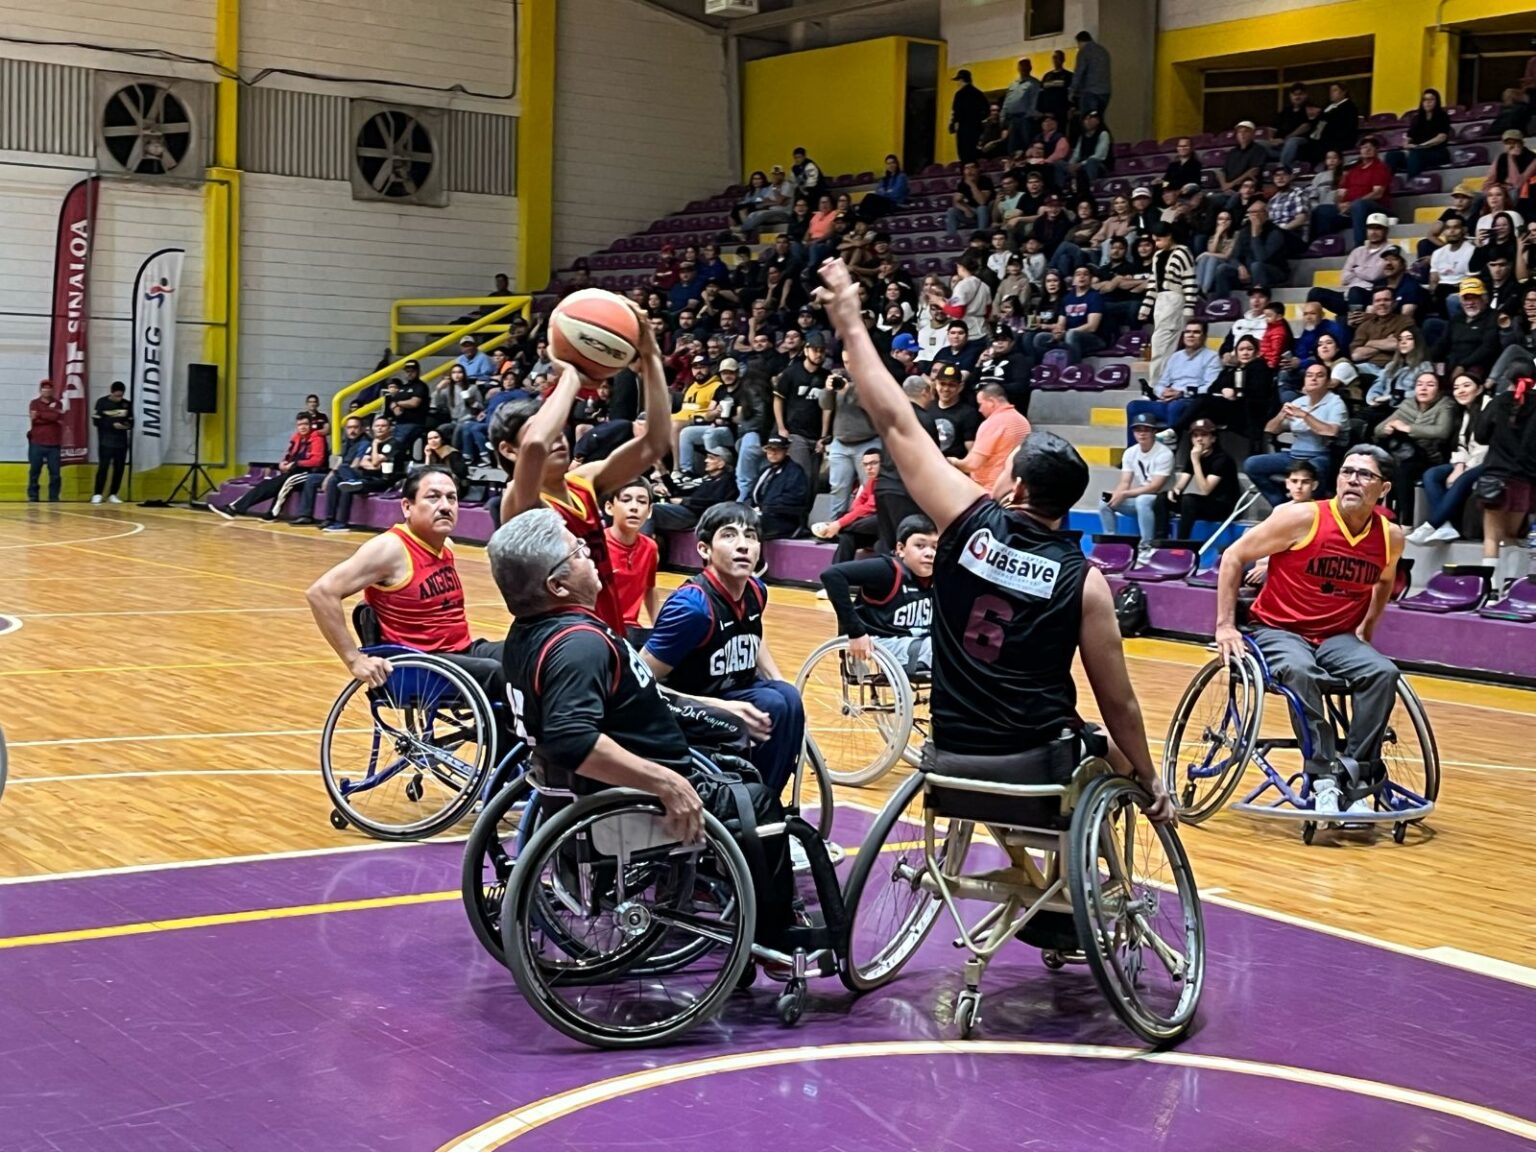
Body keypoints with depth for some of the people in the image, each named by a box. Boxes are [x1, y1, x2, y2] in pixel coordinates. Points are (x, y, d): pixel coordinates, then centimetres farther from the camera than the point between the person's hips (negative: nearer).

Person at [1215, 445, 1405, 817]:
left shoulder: (1391, 537, -1)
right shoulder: (1302, 519, -14)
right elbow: (1233, 556, -6)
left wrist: (1366, 629, 18)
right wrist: (1225, 625, -9)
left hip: (1338, 638, 4)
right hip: (1278, 632, -4)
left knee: (1383, 673, -26)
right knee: (1301, 671, -37)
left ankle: (1355, 780, -21)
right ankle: (1325, 779, -34)